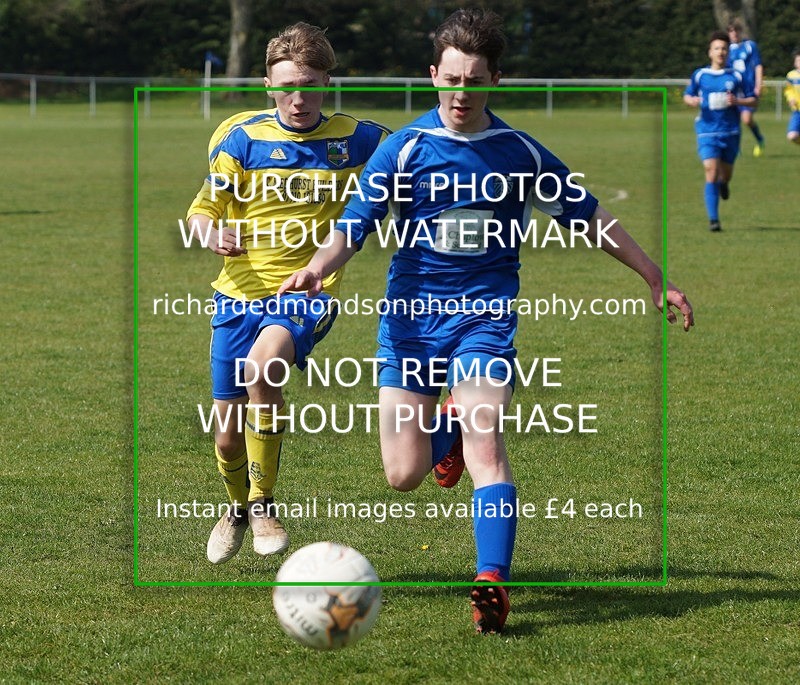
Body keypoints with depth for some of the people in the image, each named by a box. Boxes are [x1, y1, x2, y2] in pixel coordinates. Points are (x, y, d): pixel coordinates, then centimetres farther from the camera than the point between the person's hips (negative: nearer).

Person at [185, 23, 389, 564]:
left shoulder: (354, 140, 2)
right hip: (241, 292, 2)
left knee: (264, 365, -34)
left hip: (308, 292, -2)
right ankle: (238, 508, 41)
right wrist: (213, 234, -17)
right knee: (229, 428, 6)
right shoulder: (242, 138, 1)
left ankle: (264, 504, -19)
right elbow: (203, 211, 5)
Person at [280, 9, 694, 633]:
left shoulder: (520, 153, 2)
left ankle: (493, 584, -23)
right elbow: (355, 225, -7)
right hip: (411, 317, 1)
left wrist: (655, 278, 13)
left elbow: (588, 215, 14)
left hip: (485, 316, -1)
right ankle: (448, 429, 33)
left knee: (485, 445, -22)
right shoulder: (405, 149, -1)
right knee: (404, 475, -3)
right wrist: (315, 270, -28)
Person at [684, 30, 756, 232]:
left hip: (730, 132, 1)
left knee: (725, 175, 13)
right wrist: (692, 100, -9)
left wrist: (737, 101, -15)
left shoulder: (735, 77, 2)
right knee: (711, 173, -14)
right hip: (707, 132, -1)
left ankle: (723, 183, 52)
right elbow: (687, 95, 15)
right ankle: (713, 220, -13)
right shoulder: (700, 75, 3)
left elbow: (753, 100, 6)